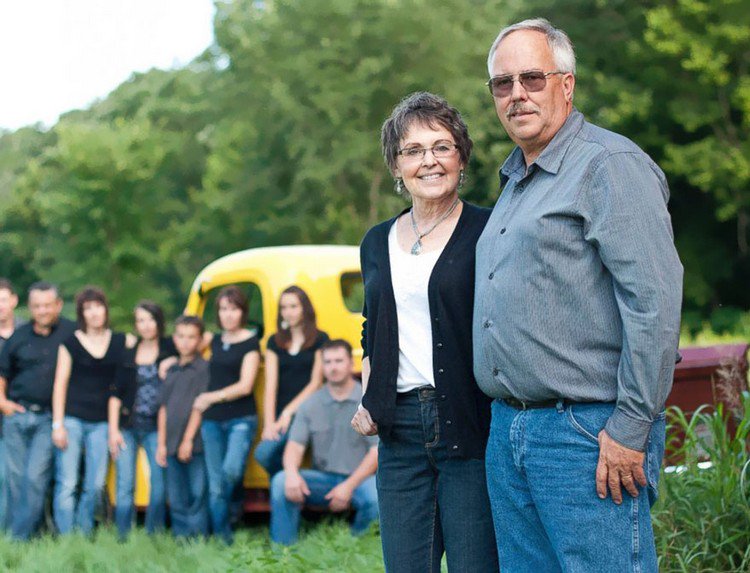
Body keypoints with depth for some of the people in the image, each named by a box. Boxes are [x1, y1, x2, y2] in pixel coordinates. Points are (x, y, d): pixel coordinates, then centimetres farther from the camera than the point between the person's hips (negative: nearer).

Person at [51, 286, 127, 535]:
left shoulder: (121, 342, 9)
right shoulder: (71, 343, 2)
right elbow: (60, 383, 0)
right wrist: (57, 424, -6)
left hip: (101, 421, 2)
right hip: (72, 418, -2)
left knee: (95, 485, 2)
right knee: (67, 484, -6)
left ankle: (83, 535, 15)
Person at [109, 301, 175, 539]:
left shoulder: (170, 349, 2)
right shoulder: (128, 352, 6)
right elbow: (116, 394, 7)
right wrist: (113, 430, 0)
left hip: (156, 428, -1)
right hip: (127, 426, 1)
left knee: (159, 484, -5)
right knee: (125, 486, -2)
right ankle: (123, 539, 3)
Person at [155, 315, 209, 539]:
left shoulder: (204, 368, -2)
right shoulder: (171, 371, 16)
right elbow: (164, 408, 15)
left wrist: (188, 440, -12)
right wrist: (162, 443, 9)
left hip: (195, 445, -6)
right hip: (172, 445, 6)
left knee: (197, 494, -6)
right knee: (176, 499, 8)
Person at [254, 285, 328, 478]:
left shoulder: (320, 340, 5)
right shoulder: (275, 342, 15)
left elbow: (316, 383, -2)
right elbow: (270, 385, 6)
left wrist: (288, 413, -10)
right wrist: (269, 423, -7)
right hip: (281, 417, 4)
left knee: (265, 451, -26)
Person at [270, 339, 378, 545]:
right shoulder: (310, 404, 8)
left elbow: (377, 451, -8)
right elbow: (295, 445, 2)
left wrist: (349, 486, -19)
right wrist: (292, 473, -22)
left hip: (359, 479, -3)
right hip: (323, 478, 3)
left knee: (376, 496, -36)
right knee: (281, 481, -22)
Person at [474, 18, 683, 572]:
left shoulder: (610, 164, -9)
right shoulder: (514, 181, 20)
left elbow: (655, 302, -17)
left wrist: (629, 428, -19)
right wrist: (509, 422, 18)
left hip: (587, 432, -9)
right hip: (508, 431, 9)